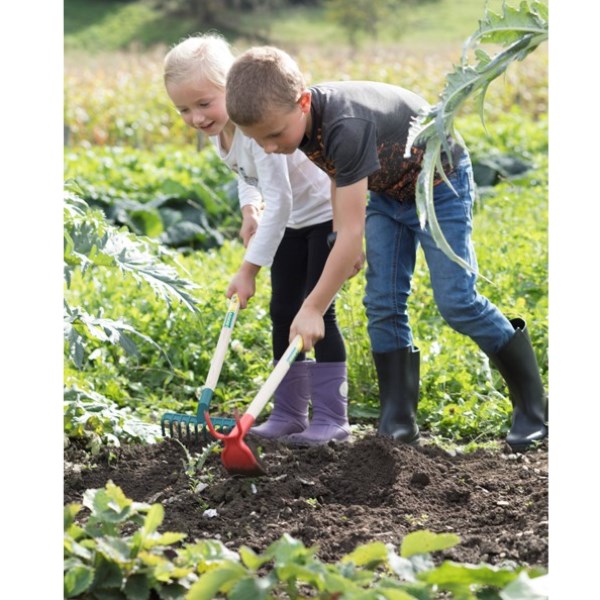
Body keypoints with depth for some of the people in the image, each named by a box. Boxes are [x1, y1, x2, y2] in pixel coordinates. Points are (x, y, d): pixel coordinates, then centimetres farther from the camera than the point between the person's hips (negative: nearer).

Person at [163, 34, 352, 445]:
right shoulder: (218, 129, -6)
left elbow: (278, 203, -34)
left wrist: (249, 269, -33)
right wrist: (249, 210, -5)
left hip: (328, 213, -9)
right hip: (293, 220, 9)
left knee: (317, 311, -11)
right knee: (283, 314, 7)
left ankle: (332, 418, -7)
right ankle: (289, 414, 14)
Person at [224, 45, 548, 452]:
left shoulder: (346, 126, -42)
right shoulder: (301, 121, -15)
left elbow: (353, 231, -40)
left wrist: (313, 308, -37)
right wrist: (340, 236, 3)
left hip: (440, 185, -8)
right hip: (387, 193, 8)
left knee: (457, 302, -11)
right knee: (384, 305, -2)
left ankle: (534, 406, 3)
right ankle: (398, 420, 3)